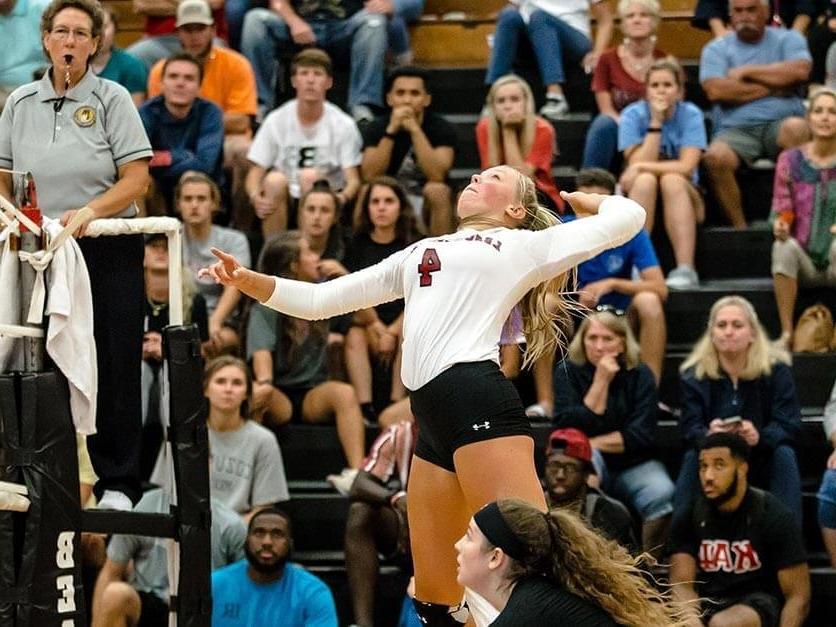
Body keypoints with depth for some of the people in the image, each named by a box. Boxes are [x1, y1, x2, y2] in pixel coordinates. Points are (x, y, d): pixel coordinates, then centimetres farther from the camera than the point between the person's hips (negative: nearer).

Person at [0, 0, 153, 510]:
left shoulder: (111, 99, -1)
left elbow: (136, 179, -7)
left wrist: (91, 211, -22)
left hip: (108, 251, -3)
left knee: (113, 366, -1)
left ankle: (117, 483, 6)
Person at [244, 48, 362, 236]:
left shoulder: (343, 125, -1)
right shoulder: (276, 121, 2)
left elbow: (353, 180, -7)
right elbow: (255, 173, 0)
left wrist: (342, 197, -32)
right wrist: (255, 197, -24)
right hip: (283, 202, 1)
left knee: (309, 176, -30)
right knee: (275, 179, -30)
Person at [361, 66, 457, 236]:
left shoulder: (441, 128, -8)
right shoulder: (376, 128, -4)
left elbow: (437, 176, -25)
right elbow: (370, 176, -19)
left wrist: (414, 129, -29)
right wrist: (391, 130, -26)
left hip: (426, 205, -1)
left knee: (437, 190, -33)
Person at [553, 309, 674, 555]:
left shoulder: (640, 375, 0)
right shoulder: (568, 372, -1)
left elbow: (642, 435, -8)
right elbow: (570, 428, -14)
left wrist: (594, 443, -13)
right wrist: (601, 382, -16)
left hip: (633, 465, 1)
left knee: (662, 494, -30)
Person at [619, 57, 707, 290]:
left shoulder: (690, 115, -8)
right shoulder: (633, 115, -6)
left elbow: (687, 166, -19)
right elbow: (638, 163, -18)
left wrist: (641, 167, -22)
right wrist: (656, 122, -20)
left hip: (683, 200, 0)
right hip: (639, 203, 0)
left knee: (672, 180, -32)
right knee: (645, 180, -31)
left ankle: (685, 269, -42)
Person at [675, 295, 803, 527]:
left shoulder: (777, 370, -8)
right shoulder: (693, 375, -4)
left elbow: (790, 428, -16)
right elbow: (689, 430, -13)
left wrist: (759, 437, -39)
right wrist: (708, 435, -38)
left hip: (763, 463, 0)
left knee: (784, 454, -29)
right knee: (692, 457, -28)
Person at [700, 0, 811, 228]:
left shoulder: (787, 39, 13)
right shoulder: (716, 49, 12)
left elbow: (800, 71, -9)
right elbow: (715, 90, -7)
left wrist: (746, 72, -3)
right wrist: (774, 87, -3)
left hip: (780, 123, 0)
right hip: (736, 130, 0)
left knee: (796, 127, -36)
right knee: (715, 157, -33)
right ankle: (739, 228, -20)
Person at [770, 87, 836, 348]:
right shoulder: (790, 160, 4)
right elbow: (782, 212, 5)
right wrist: (780, 225, -19)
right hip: (804, 261, 1)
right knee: (784, 246, -33)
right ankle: (786, 333, -29)